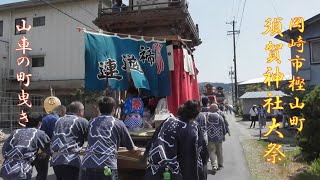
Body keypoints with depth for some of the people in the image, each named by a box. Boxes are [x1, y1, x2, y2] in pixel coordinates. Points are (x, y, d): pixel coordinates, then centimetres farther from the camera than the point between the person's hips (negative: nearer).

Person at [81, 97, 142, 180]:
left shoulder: (92, 122, 18)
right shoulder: (118, 123, 7)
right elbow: (130, 146, 16)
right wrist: (135, 149, 40)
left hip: (87, 165, 4)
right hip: (107, 166, -4)